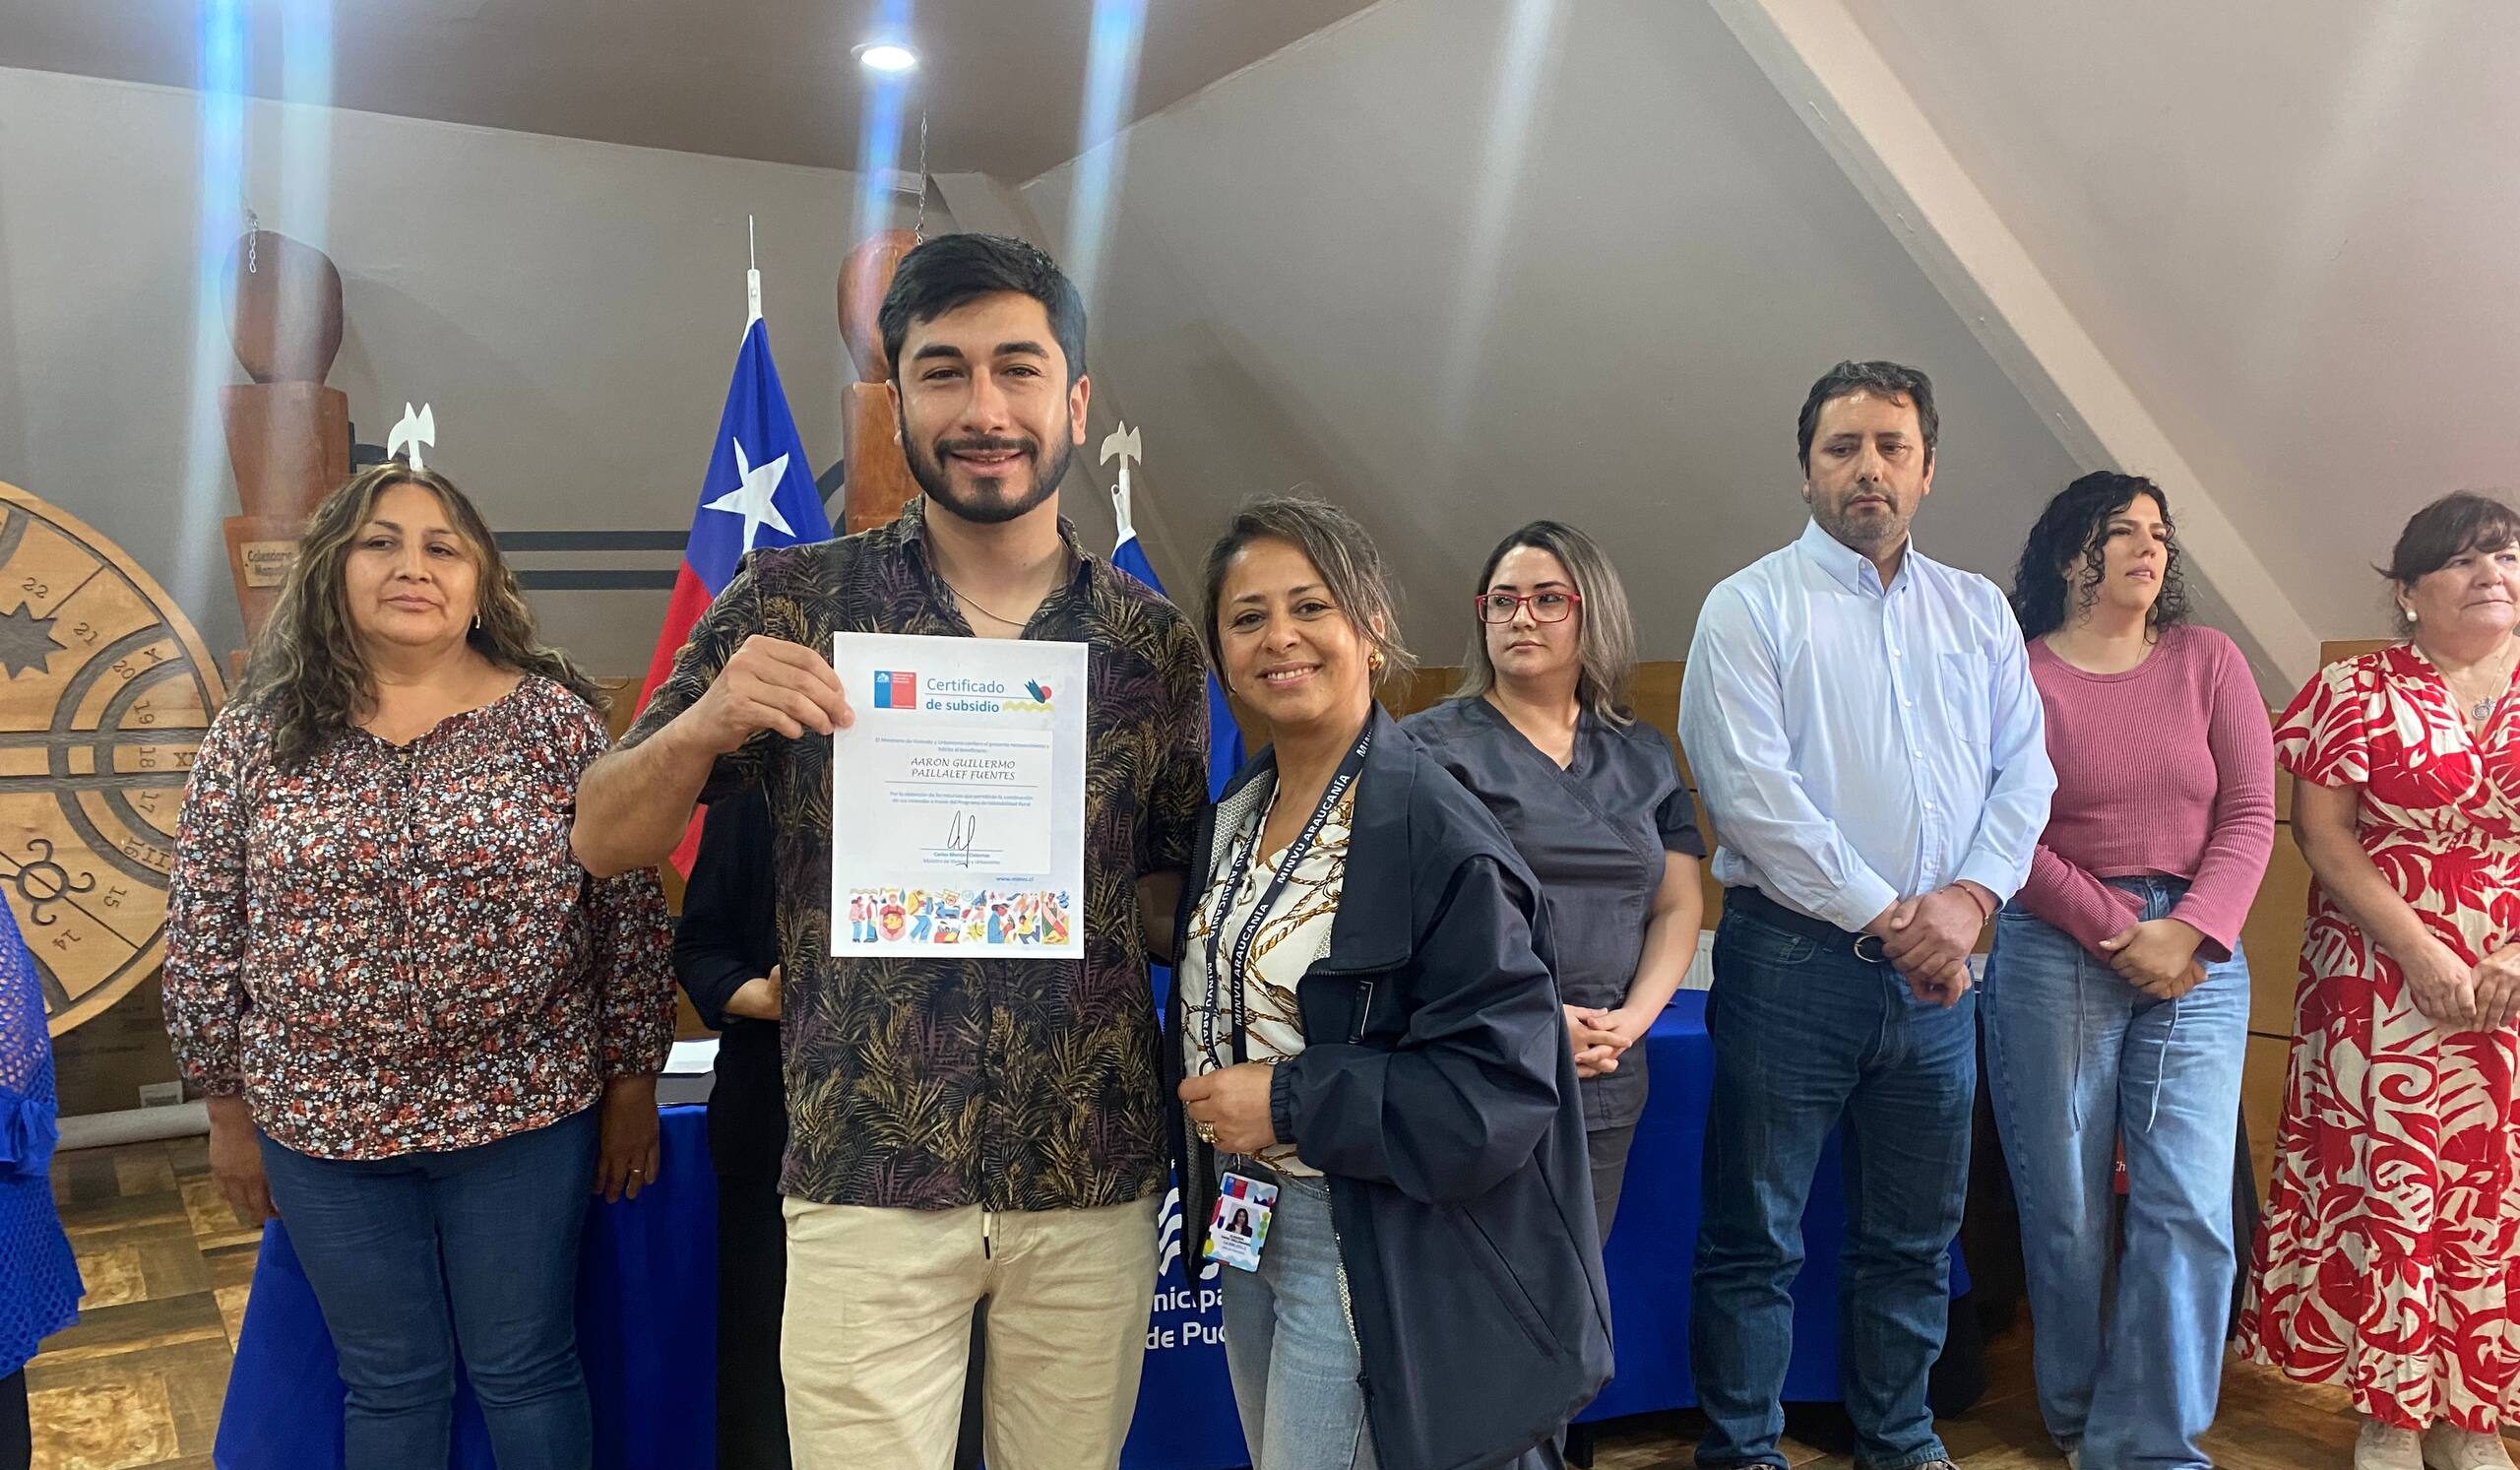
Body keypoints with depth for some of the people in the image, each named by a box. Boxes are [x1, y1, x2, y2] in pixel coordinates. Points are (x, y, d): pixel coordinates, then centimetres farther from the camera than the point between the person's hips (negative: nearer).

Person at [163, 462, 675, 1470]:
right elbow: (201, 937, 5)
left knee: (526, 1373, 11)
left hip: (525, 1115, -1)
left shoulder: (555, 717, -6)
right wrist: (229, 1108, 7)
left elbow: (630, 910, -3)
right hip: (322, 1124, 2)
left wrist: (632, 1085, -2)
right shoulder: (255, 737, -1)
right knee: (390, 1384, 15)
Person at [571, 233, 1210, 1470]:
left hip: (1095, 1189, 2)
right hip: (864, 1181, -2)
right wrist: (707, 723, -19)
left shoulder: (1154, 643, 1)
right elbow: (604, 841, 0)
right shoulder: (791, 605, -3)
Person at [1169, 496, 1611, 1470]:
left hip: (1375, 1262, -8)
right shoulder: (1231, 817, 5)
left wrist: (1288, 1103, -22)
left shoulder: (1439, 839, -20)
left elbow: (1500, 1088, -24)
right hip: (1247, 1232, 8)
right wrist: (1201, 1098, -2)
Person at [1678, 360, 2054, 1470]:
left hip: (1936, 968, 5)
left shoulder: (1978, 610, 13)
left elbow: (2024, 769, 8)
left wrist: (1969, 897, -9)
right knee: (1754, 1241, 4)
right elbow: (1750, 791, -12)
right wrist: (1886, 915, -13)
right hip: (1795, 956, -4)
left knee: (1916, 1239, 16)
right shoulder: (1750, 607, -3)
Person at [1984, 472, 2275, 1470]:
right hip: (2053, 949, -2)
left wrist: (2188, 932, -10)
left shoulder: (2209, 661, 9)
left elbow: (2250, 814, 4)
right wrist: (2116, 933, -11)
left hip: (2198, 956, 3)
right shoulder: (2017, 673, 0)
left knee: (2189, 1208, -4)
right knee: (2068, 1210, 4)